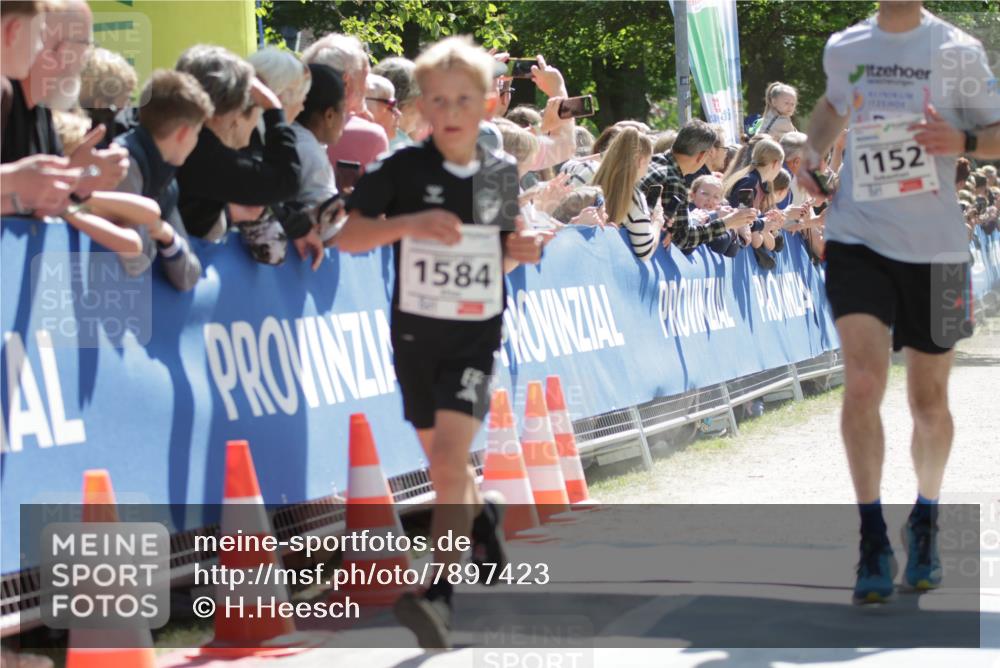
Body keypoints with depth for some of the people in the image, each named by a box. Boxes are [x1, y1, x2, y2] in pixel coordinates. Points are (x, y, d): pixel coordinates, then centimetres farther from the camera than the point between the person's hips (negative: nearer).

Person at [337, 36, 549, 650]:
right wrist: (407, 223, -26)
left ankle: (441, 593, -17)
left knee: (450, 457, -17)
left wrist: (519, 251, -7)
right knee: (439, 459, 16)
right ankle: (482, 514, 49)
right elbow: (346, 236, -11)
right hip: (416, 333, 1)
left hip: (477, 335, -1)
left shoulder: (503, 172, 0)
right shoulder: (403, 168, -8)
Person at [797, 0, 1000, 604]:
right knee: (863, 383, -16)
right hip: (858, 236, 1)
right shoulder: (843, 48, 7)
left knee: (929, 402, 10)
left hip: (935, 247, -1)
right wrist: (814, 152, 9)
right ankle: (873, 542, -12)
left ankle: (926, 520, 35)